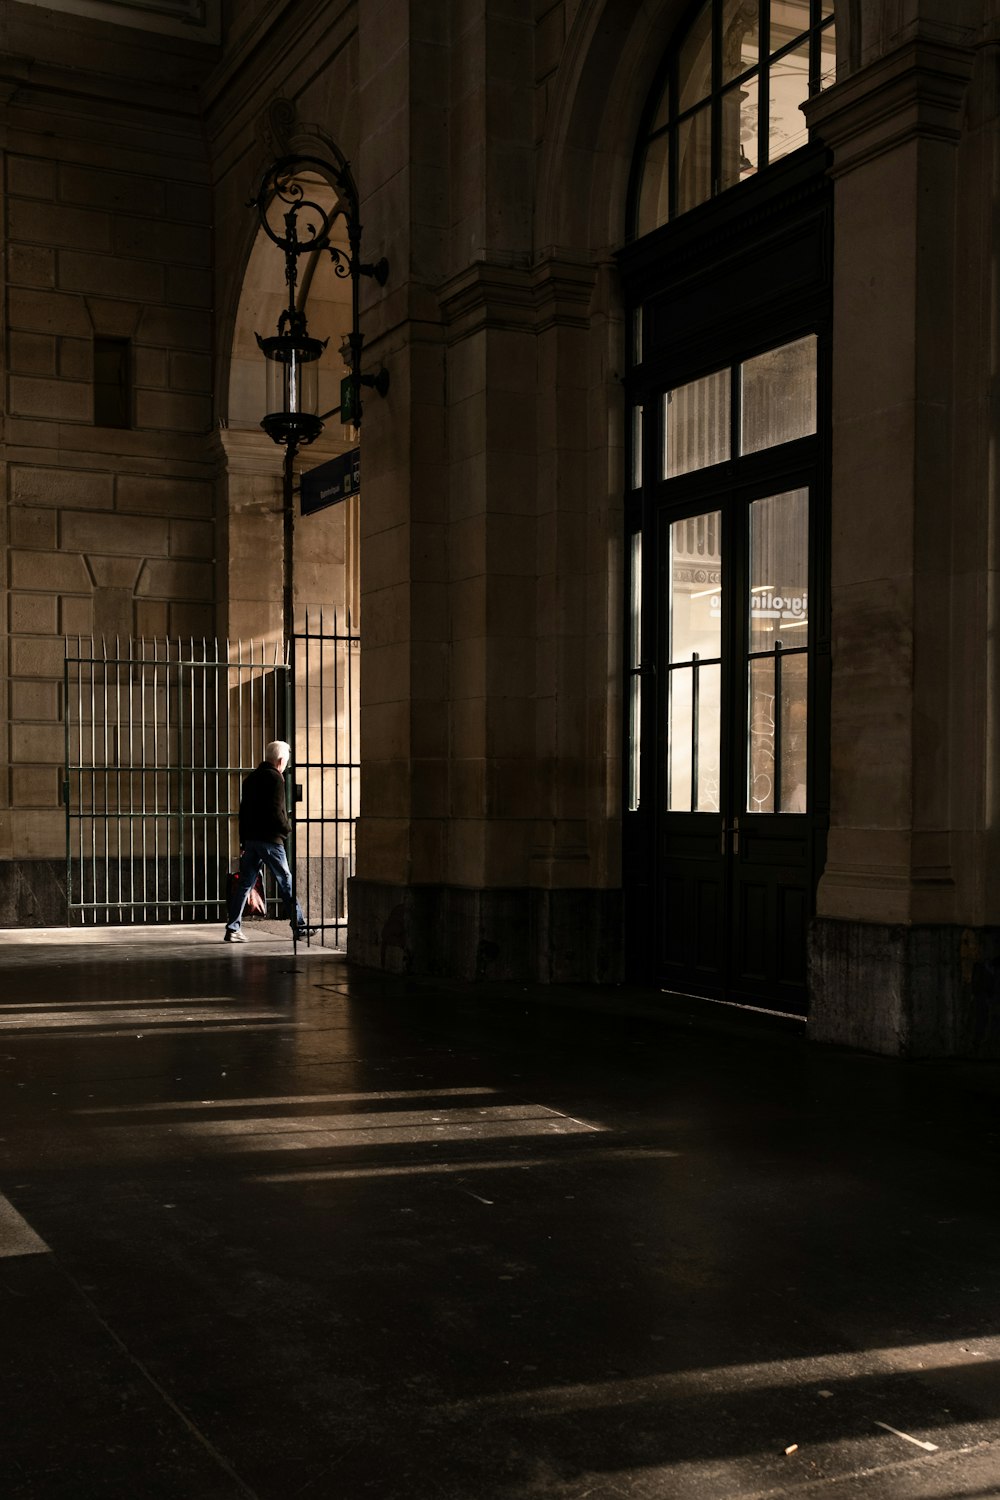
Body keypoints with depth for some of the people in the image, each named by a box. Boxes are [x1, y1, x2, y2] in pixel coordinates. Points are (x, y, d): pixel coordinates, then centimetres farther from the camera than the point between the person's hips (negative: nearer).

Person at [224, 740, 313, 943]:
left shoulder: (251, 778, 15)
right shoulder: (275, 778, -9)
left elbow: (243, 810, 17)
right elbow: (276, 811, -17)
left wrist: (243, 842, 20)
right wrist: (288, 828, 0)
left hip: (250, 838, 7)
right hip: (270, 839, -7)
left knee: (245, 883, 7)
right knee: (285, 882, 1)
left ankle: (232, 929, 3)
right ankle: (299, 927, 7)